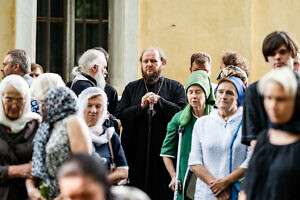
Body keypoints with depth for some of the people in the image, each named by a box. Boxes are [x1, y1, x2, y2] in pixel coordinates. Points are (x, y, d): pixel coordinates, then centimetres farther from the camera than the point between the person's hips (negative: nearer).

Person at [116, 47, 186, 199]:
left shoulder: (175, 88, 9)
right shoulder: (131, 88, 16)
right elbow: (119, 115, 5)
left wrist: (159, 101, -13)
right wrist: (141, 107, -8)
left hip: (164, 152, -2)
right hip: (136, 154, 2)